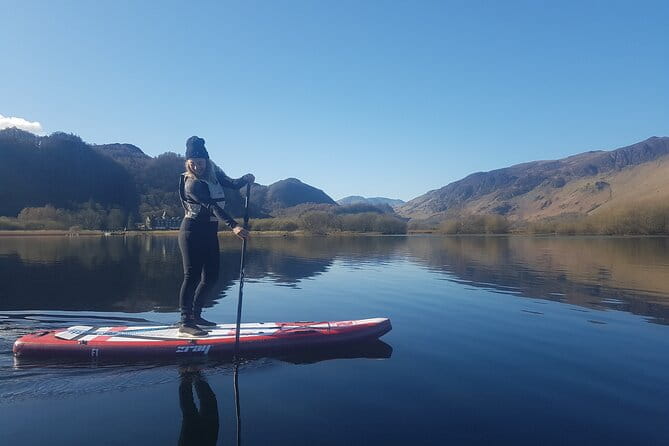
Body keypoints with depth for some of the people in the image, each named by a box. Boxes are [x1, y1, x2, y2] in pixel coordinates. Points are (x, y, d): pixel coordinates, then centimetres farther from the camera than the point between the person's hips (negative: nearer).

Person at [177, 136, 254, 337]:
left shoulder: (213, 173, 9)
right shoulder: (191, 183, -15)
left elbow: (231, 184, 9)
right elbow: (213, 206, -25)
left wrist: (245, 179, -14)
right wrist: (233, 226, -33)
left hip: (209, 232, 8)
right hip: (193, 231, -8)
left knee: (211, 276, 10)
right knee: (192, 276, -7)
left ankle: (195, 315, 23)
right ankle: (185, 323, -1)